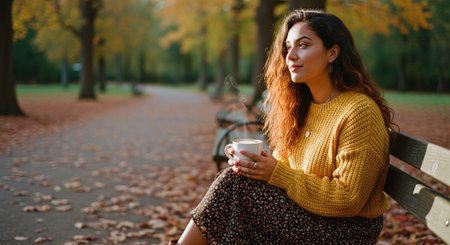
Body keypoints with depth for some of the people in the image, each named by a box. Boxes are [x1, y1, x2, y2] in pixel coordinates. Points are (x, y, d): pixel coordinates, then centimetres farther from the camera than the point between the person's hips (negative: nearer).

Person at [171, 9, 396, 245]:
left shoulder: (360, 112, -18)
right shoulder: (302, 106, 8)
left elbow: (348, 199, -20)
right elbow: (281, 163, 12)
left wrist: (277, 173, -21)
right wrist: (258, 165, -11)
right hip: (306, 217, 7)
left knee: (234, 182, -20)